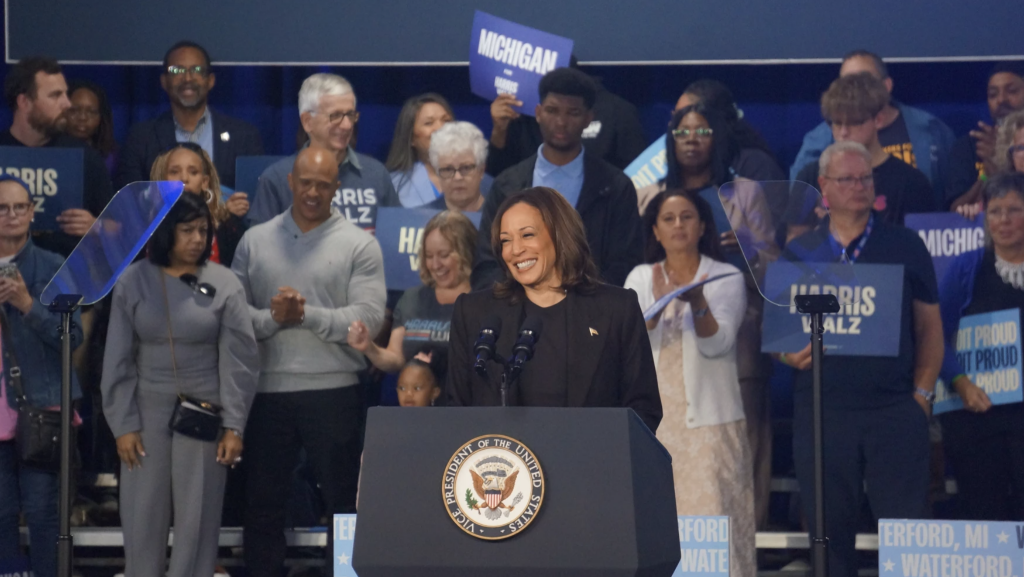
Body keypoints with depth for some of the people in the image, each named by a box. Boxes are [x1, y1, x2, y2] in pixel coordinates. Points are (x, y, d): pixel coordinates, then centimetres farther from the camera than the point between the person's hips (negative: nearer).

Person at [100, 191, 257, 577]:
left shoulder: (224, 284, -2)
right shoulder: (133, 281, 0)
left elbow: (238, 361, -2)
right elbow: (118, 359, 2)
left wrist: (234, 427, -7)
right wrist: (123, 424, -3)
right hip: (148, 412, 1)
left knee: (198, 520, 1)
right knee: (143, 516, 3)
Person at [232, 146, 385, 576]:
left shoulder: (359, 245, 0)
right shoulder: (255, 241, 8)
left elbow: (368, 317, -10)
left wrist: (307, 315, -18)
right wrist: (271, 318, -15)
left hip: (333, 390, -3)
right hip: (266, 390, 3)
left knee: (343, 499, 4)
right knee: (262, 499, 10)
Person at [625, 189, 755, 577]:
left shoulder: (726, 278, 5)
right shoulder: (641, 278, 12)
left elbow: (717, 343, -8)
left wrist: (697, 303, -25)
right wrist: (659, 305, -19)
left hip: (708, 417, -2)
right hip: (652, 415, 2)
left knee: (712, 513, -9)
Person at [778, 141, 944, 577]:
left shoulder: (905, 247, 8)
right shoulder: (798, 254, 10)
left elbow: (929, 326, 9)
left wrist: (922, 393, 0)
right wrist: (790, 355, -10)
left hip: (895, 408, -1)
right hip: (821, 410, 1)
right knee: (829, 527, 5)